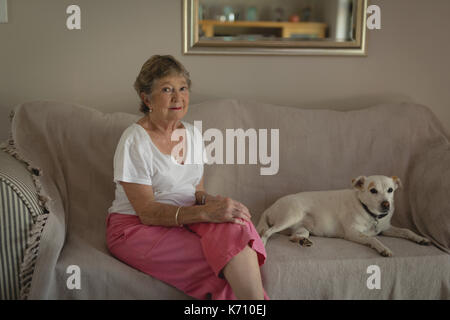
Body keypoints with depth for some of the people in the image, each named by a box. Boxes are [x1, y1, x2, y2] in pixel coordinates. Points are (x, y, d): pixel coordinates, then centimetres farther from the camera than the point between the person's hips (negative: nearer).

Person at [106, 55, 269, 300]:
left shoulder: (192, 133, 7)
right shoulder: (134, 141, -14)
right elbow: (147, 212, -18)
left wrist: (209, 199, -12)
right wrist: (206, 212, -30)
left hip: (183, 220, 6)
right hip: (136, 228, -5)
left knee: (233, 226, -28)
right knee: (224, 261, -28)